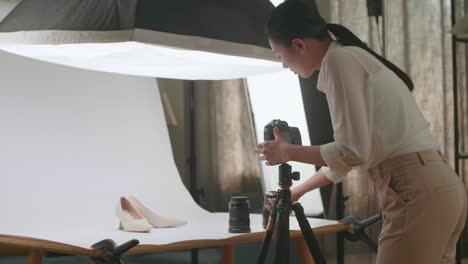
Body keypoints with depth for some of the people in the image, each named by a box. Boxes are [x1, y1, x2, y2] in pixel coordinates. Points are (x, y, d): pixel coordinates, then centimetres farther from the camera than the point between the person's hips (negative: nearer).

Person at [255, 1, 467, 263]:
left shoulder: (340, 59, -8)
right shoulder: (352, 57, 20)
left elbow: (353, 151, -15)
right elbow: (349, 153, 27)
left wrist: (289, 152, -1)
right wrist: (297, 191, 34)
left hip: (416, 193, -10)